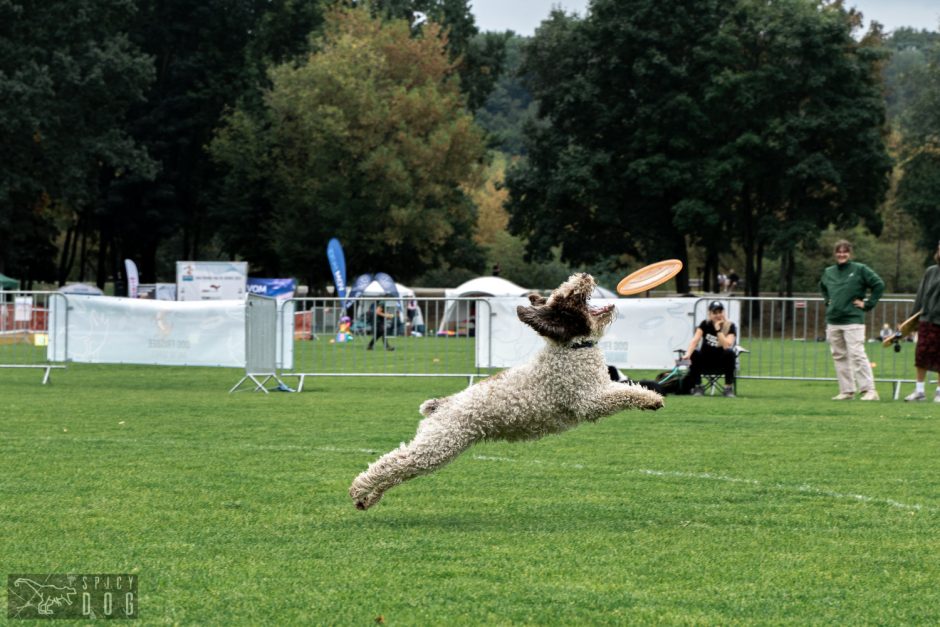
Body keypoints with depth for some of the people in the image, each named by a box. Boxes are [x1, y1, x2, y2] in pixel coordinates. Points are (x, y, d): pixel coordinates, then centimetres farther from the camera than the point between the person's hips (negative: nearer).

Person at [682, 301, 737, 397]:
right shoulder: (705, 324, -3)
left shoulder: (730, 326, -9)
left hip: (722, 363, -1)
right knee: (695, 353, -29)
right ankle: (697, 387, -17)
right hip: (705, 361, 1)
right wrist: (688, 354, -37)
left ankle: (729, 388, -24)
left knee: (729, 353, -33)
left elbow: (727, 345, -25)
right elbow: (695, 340, -19)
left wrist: (718, 329, -27)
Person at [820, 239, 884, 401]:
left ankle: (869, 390, -13)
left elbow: (879, 285, -3)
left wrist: (867, 304, -5)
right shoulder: (828, 272, 12)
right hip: (833, 321, 6)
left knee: (857, 355, -13)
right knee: (839, 357, 6)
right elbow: (822, 287, 33)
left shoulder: (860, 269, -3)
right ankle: (846, 390, 12)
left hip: (853, 320, -6)